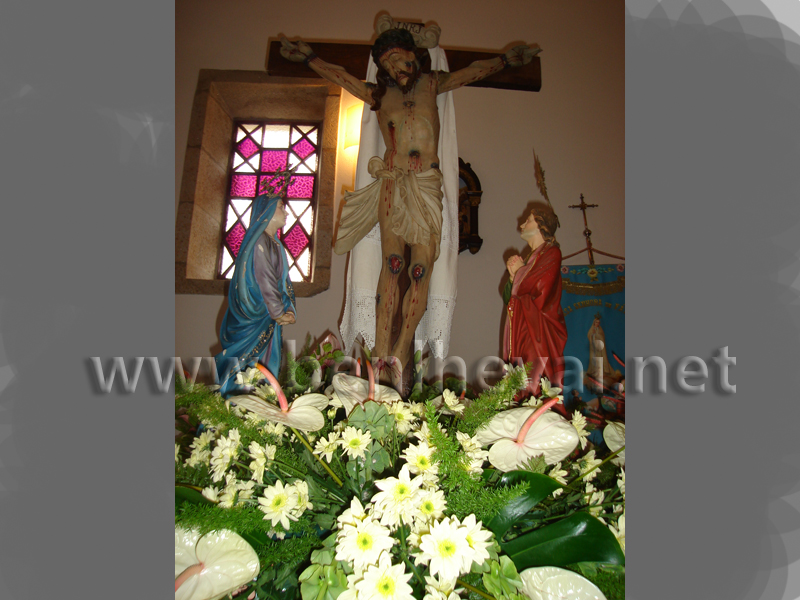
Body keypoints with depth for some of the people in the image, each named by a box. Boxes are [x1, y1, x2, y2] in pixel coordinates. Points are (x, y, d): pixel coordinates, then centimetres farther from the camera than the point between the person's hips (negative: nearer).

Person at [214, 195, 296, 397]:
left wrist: (290, 310, 0)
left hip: (270, 318, 9)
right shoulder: (259, 241, -13)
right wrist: (279, 313, -14)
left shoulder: (275, 244, 15)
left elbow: (283, 280, 12)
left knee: (267, 363, 11)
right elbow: (264, 279, -19)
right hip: (255, 317, -9)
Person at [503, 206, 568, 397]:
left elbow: (538, 296, -16)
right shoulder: (531, 256, 19)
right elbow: (511, 297, 17)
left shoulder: (551, 254, -6)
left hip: (538, 333, -8)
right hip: (522, 330, 8)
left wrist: (518, 271, 0)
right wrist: (514, 275, -1)